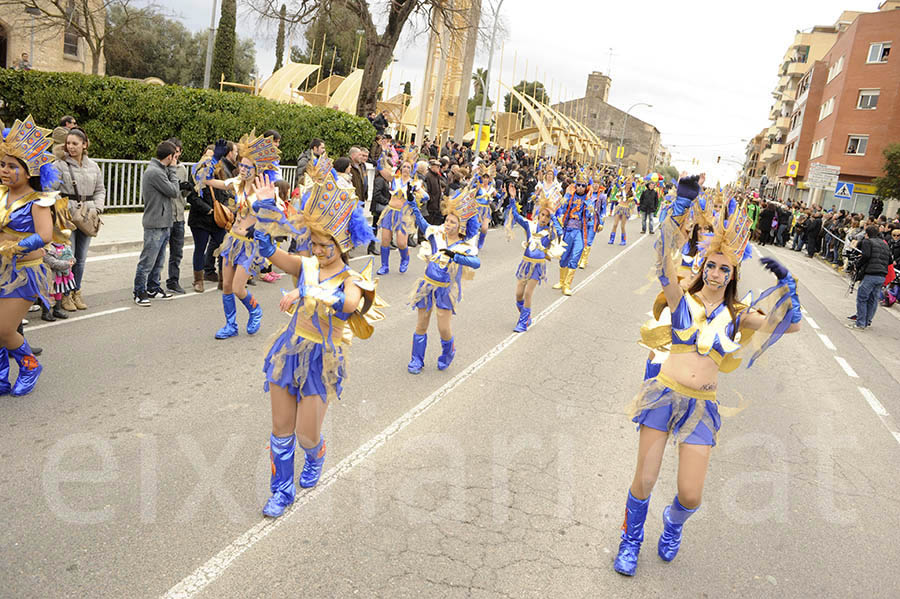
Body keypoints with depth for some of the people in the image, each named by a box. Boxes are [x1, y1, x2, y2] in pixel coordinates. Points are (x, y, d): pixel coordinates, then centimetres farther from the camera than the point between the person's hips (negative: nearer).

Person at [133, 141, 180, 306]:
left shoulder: (159, 170, 14)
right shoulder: (154, 172, -17)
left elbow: (172, 191, 14)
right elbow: (174, 191, -13)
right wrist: (172, 170, -7)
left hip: (164, 223, 10)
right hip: (154, 224, -10)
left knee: (158, 261, 17)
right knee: (147, 261, -2)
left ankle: (153, 288, 28)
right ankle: (139, 292, 6)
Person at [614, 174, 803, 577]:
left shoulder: (737, 315, 7)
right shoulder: (682, 299, -1)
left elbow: (791, 325, 6)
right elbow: (665, 263, -17)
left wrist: (786, 284, -5)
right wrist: (681, 204, -25)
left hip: (702, 406, 2)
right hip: (664, 394, -2)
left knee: (691, 496, 0)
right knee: (644, 480, 0)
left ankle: (673, 525, 39)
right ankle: (631, 538, 31)